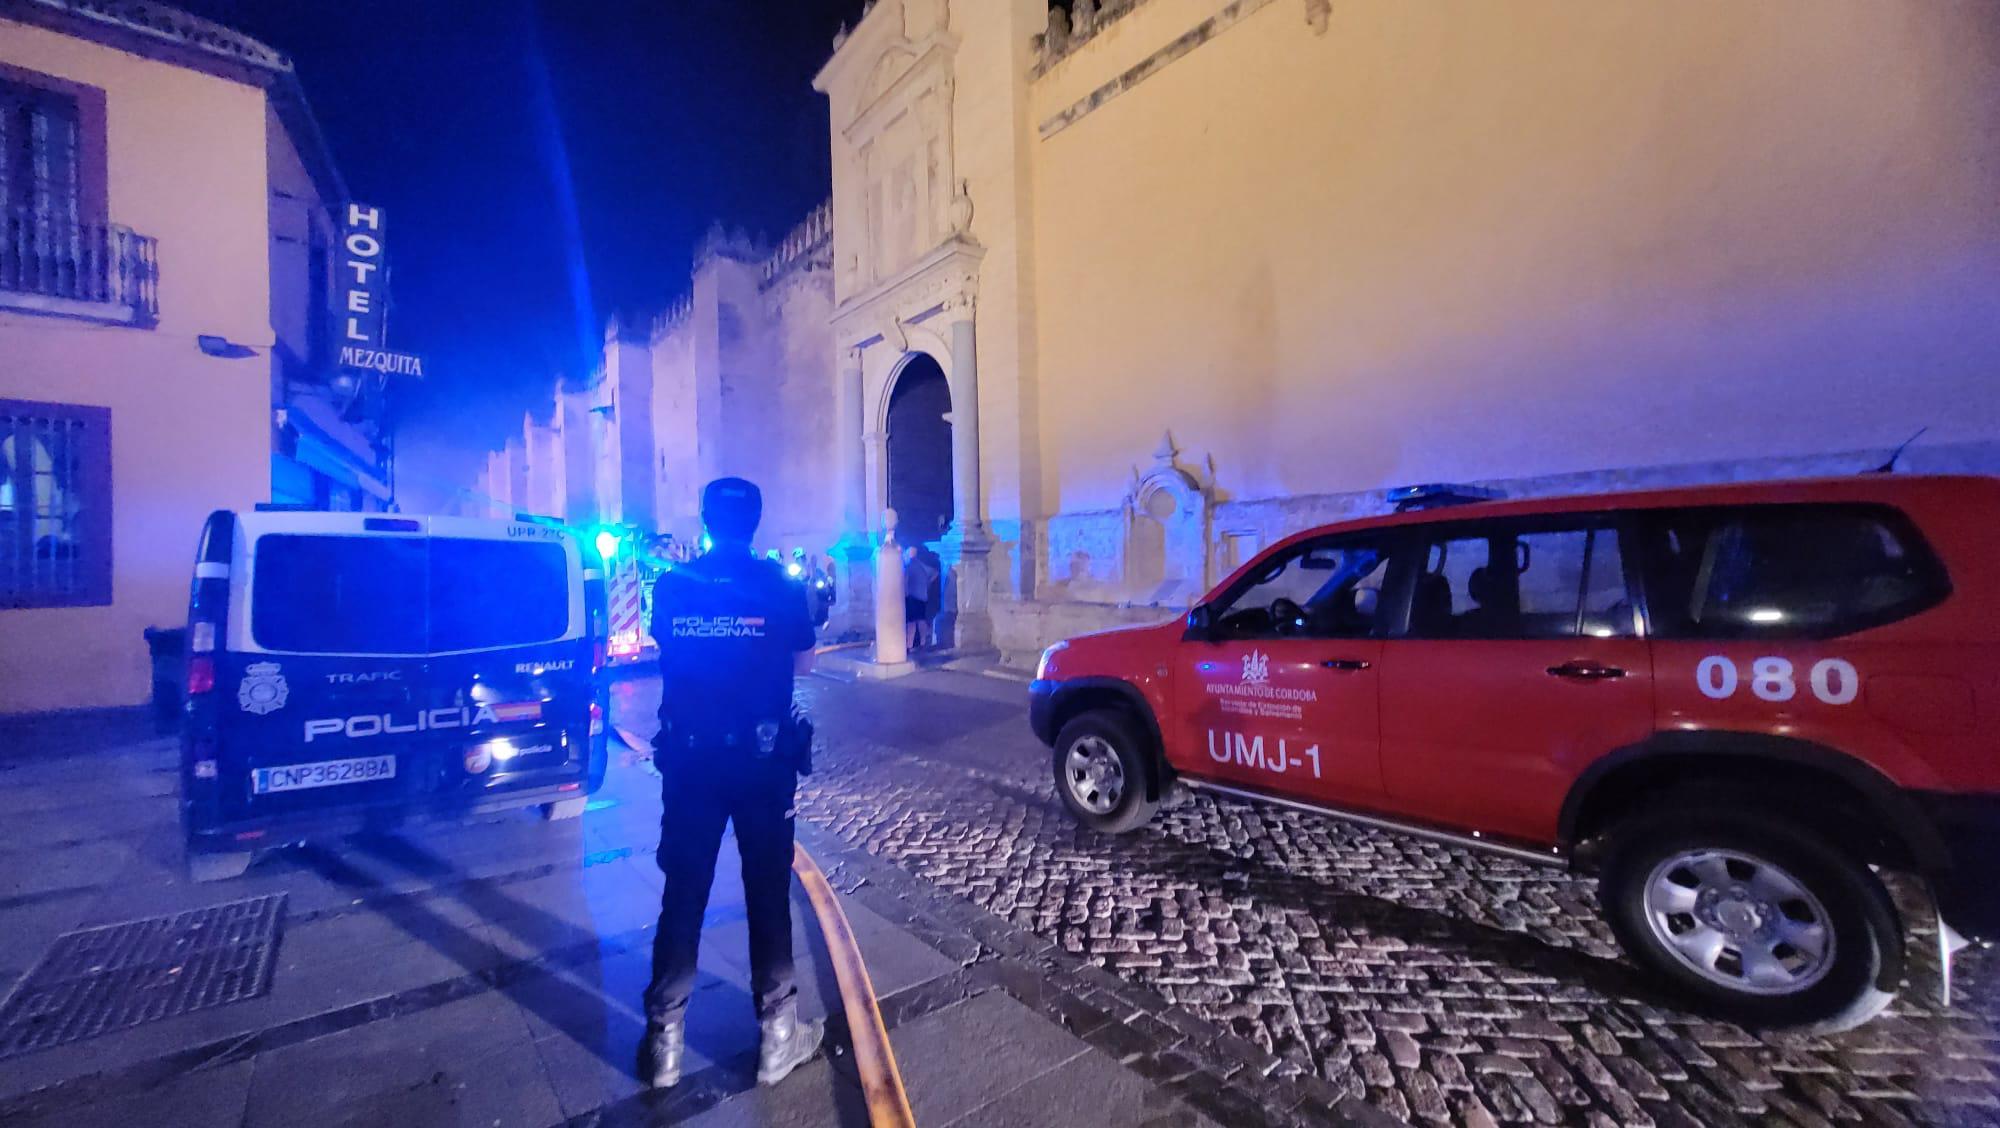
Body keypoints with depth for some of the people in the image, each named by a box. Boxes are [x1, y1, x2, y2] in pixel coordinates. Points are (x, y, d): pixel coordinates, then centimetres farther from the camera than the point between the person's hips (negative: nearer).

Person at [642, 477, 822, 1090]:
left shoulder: (670, 586, -3)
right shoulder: (781, 586, -9)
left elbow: (665, 652, 11)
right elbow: (803, 663, 0)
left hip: (689, 756, 2)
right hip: (763, 756, -2)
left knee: (683, 891, 15)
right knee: (768, 889, 11)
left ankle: (664, 1039, 27)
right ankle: (777, 1032, 23)